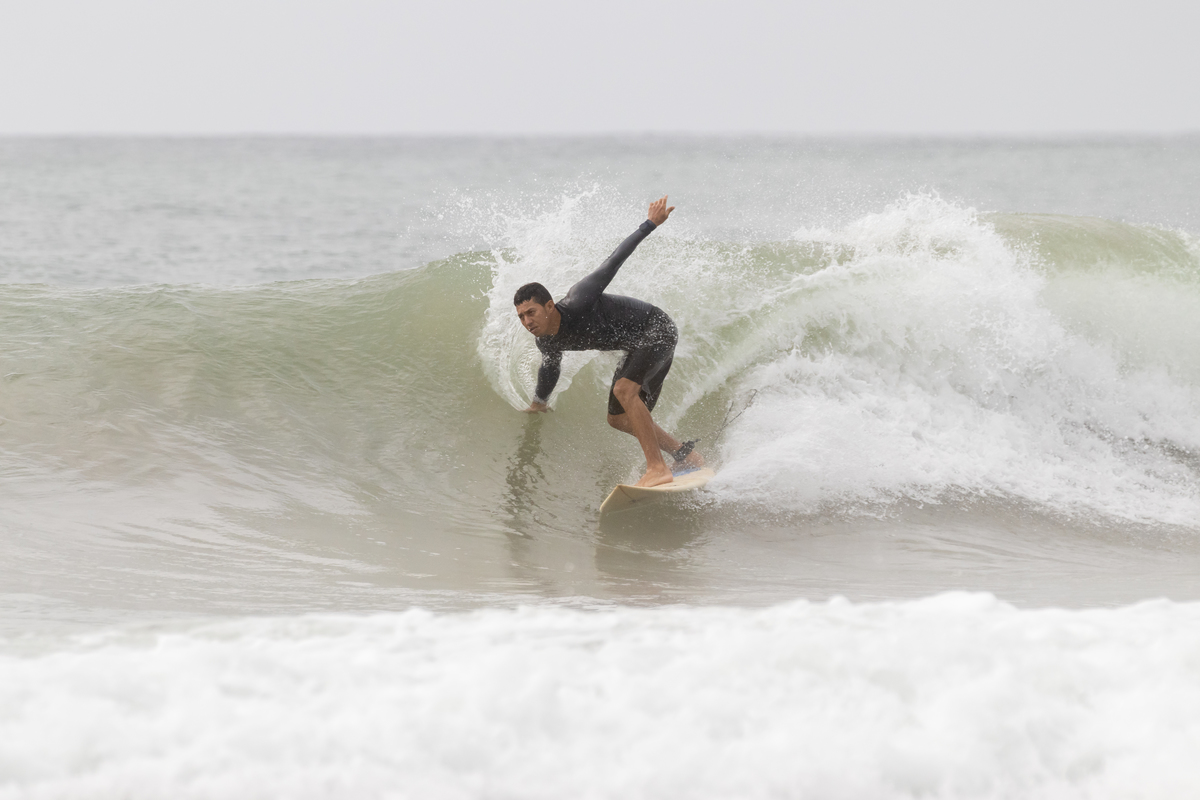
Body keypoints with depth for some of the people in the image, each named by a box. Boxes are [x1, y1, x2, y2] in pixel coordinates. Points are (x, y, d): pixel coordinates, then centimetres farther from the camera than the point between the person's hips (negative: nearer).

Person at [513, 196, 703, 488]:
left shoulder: (577, 305, -30)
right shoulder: (547, 342, -6)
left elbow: (612, 263, -26)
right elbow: (550, 368, 18)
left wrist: (650, 223, -23)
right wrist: (538, 402, 35)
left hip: (658, 329, -9)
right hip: (639, 346, 9)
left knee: (624, 389, -30)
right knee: (618, 419, 10)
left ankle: (657, 468, -33)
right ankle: (685, 454, 20)